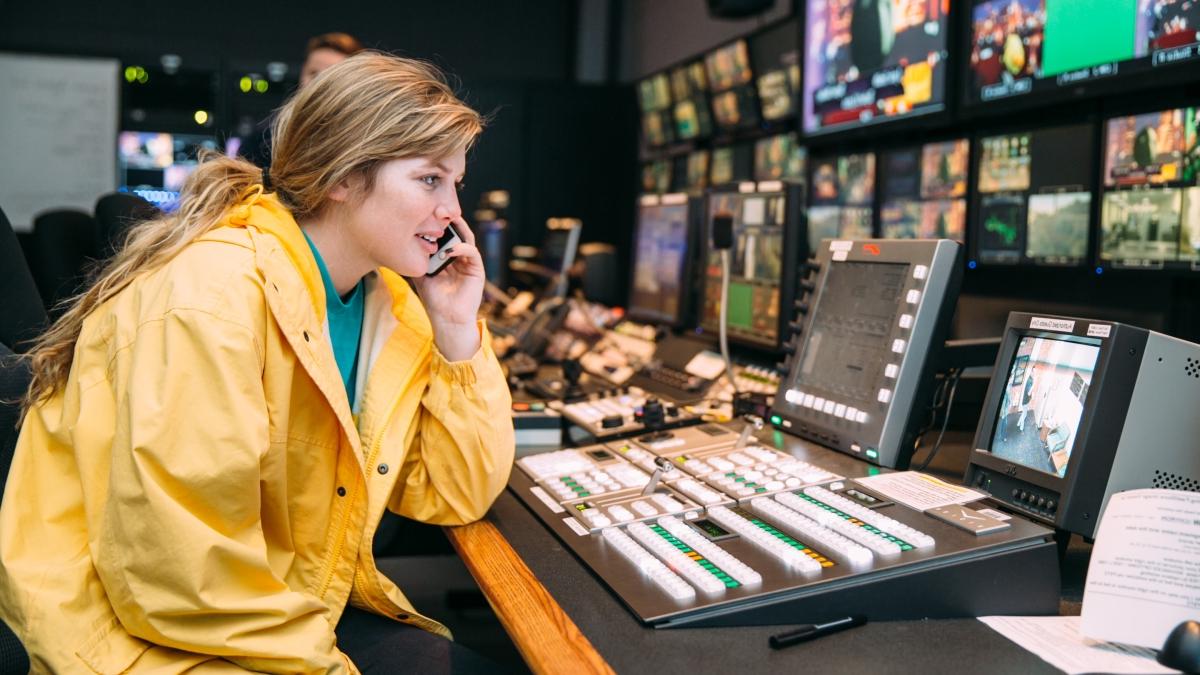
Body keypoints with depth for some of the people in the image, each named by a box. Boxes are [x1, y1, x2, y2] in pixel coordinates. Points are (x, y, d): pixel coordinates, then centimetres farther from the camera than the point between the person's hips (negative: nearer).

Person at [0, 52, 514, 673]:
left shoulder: (392, 298, 0)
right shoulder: (210, 297, -24)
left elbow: (457, 495, 0)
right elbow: (184, 577, -26)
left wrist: (457, 330, -9)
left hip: (306, 614, 7)